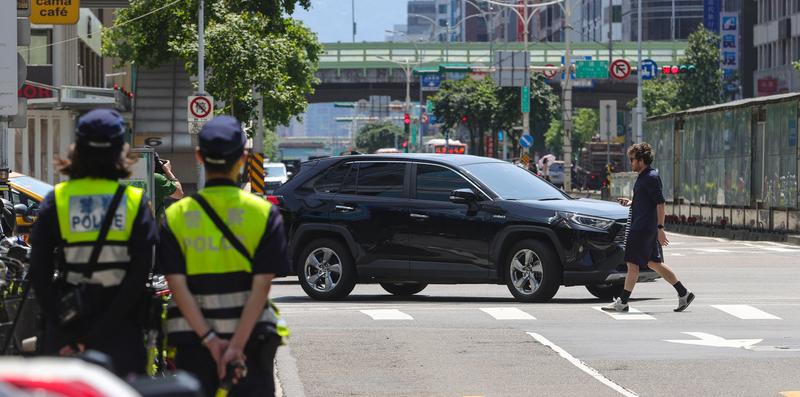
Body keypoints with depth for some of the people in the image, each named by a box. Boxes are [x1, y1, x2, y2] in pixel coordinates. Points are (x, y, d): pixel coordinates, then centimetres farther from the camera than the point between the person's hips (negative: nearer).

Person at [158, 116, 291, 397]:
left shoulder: (175, 216, 1)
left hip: (193, 341, 1)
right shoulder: (264, 214, -2)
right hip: (250, 335, -1)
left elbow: (177, 285, -7)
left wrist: (209, 339, -9)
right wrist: (237, 344, -13)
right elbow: (261, 285, -10)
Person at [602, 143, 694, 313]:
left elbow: (660, 203, -19)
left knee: (633, 263, -5)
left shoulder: (651, 178, -15)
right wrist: (630, 203, 12)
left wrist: (660, 228, -22)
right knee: (654, 263, 13)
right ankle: (684, 294, 16)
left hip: (643, 228, -11)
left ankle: (622, 302, 0)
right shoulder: (644, 177, 16)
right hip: (640, 227, 11)